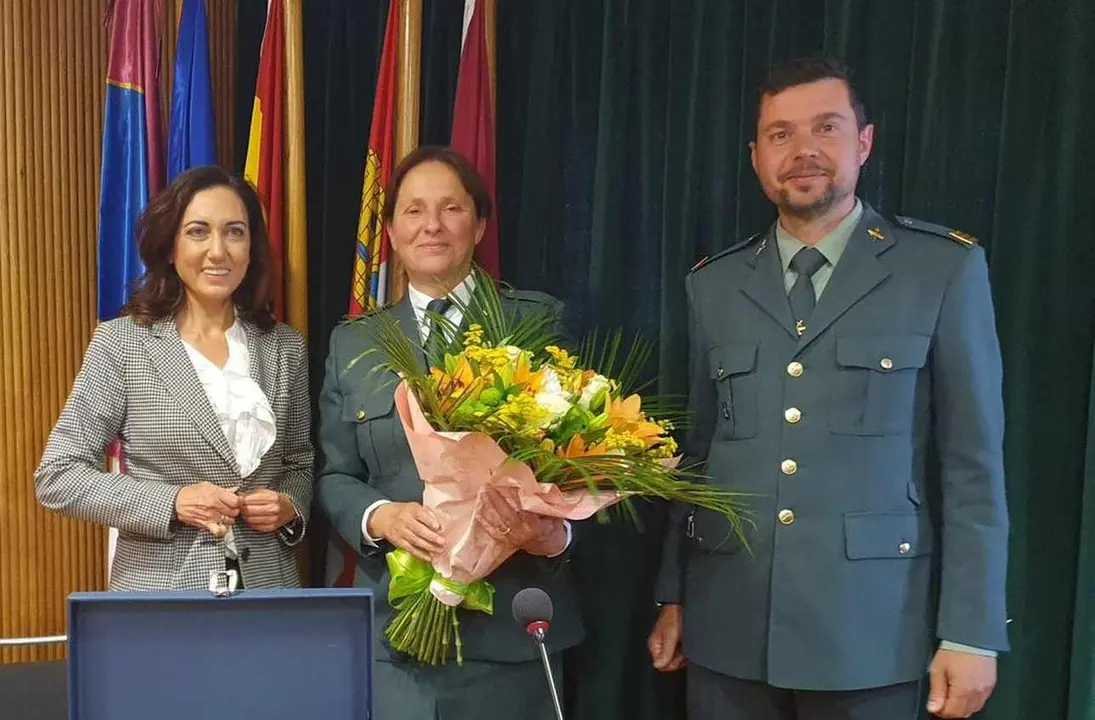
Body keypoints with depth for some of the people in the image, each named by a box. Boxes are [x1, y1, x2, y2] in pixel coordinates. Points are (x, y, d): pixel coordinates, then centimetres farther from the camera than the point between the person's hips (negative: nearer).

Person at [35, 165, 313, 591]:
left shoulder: (285, 348, 2)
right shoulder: (120, 342, -6)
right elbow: (56, 476, -6)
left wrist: (289, 507, -10)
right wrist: (172, 502, -16)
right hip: (158, 591, -2)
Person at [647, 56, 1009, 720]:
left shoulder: (945, 268, -2)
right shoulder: (714, 284, 7)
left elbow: (973, 464, -3)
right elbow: (698, 452, 10)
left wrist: (970, 631, -7)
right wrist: (675, 596, 12)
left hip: (870, 627, -2)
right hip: (727, 625, 3)